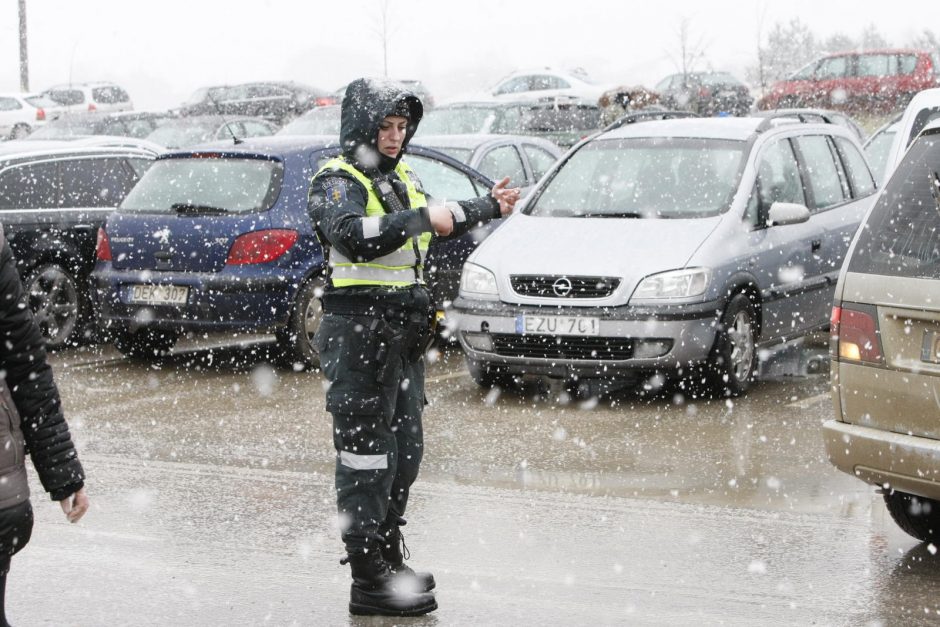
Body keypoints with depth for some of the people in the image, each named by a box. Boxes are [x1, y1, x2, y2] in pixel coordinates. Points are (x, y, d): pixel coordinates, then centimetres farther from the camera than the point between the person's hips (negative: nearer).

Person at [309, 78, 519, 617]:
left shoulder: (404, 178, 18)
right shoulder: (338, 181, -10)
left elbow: (438, 226, 37)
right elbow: (351, 234, -31)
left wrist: (488, 207, 44)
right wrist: (421, 218, -31)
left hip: (405, 333, 9)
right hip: (360, 333, -9)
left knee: (405, 450, 15)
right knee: (366, 456, -8)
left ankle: (388, 558, 26)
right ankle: (368, 580, -5)